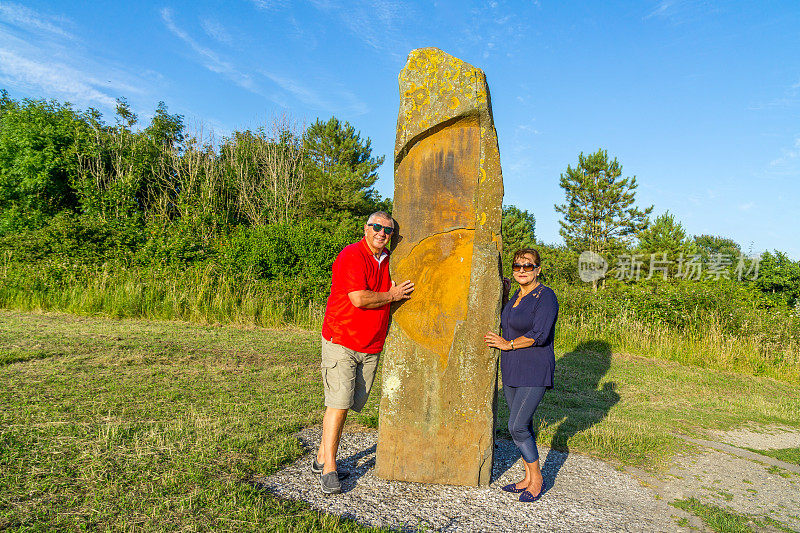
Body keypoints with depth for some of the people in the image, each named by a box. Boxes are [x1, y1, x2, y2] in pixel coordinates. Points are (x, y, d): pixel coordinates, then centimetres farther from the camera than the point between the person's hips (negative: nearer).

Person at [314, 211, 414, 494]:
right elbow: (359, 299, -20)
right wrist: (391, 296, -8)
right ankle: (328, 469, 4)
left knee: (349, 404, 10)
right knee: (338, 403, -8)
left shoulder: (387, 260, 14)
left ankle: (322, 457, 24)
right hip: (341, 341, -7)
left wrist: (395, 292, 7)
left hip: (371, 347, 7)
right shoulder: (350, 256, -11)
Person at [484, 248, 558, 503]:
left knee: (517, 427, -8)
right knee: (521, 426, 13)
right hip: (512, 370, 8)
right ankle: (528, 478, 26)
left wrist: (508, 344, -12)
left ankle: (536, 479, 12)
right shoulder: (515, 295, 11)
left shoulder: (546, 297, -13)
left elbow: (539, 335, -19)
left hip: (534, 371, -8)